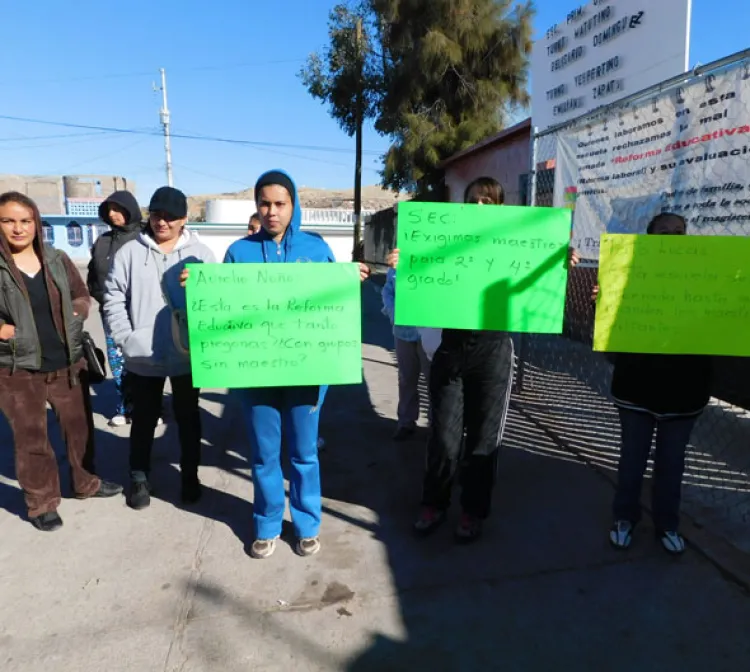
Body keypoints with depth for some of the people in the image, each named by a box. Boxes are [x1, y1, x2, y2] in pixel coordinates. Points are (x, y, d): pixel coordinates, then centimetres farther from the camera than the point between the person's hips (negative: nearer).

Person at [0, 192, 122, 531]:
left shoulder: (57, 259, 3)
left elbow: (82, 296, 12)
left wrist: (73, 318, -5)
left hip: (67, 362, 4)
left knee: (79, 427, 16)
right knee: (31, 438, 8)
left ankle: (85, 482, 37)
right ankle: (41, 502, 26)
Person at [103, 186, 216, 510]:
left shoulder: (200, 253, 0)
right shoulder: (130, 252, 1)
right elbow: (113, 298, 0)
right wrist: (125, 339, -9)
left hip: (188, 355, 0)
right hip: (143, 357, 0)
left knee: (188, 417, 15)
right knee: (144, 419, 15)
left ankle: (190, 476, 32)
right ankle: (139, 477, 33)